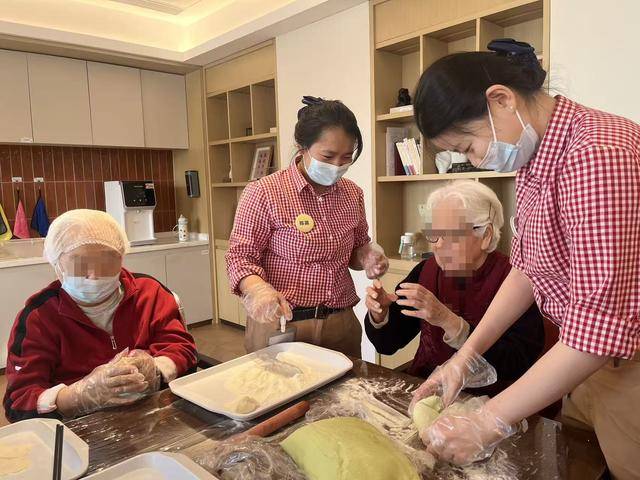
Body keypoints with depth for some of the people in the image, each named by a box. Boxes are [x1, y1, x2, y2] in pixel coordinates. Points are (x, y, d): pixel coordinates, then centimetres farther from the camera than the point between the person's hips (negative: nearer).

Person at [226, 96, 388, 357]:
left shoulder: (353, 194, 3)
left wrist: (367, 257, -5)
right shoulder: (264, 192, -13)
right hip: (279, 328, -5)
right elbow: (240, 255, -10)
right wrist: (257, 289, -29)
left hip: (342, 324, 5)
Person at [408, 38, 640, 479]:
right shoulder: (535, 155, 3)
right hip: (592, 361, 8)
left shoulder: (597, 156, -27)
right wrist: (466, 355, 2)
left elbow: (601, 325, -29)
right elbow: (527, 268, 7)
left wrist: (488, 423, -21)